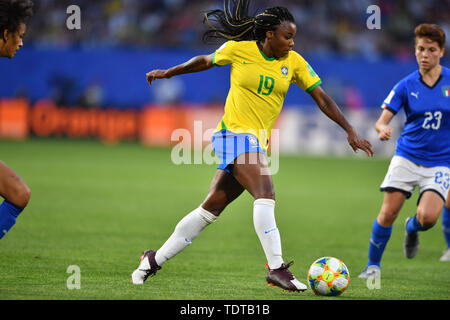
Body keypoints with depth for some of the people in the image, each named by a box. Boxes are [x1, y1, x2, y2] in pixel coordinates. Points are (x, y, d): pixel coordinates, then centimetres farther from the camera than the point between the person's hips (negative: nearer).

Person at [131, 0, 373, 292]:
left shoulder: (294, 62, 5)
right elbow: (206, 61, 14)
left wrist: (350, 131, -3)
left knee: (212, 207, 8)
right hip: (234, 133, -5)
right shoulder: (238, 50, -5)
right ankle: (276, 268, -28)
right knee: (266, 194, -25)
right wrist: (168, 73, 26)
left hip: (258, 142, 5)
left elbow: (321, 97, 4)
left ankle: (154, 260, 19)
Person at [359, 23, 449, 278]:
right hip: (407, 157, 1)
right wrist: (383, 128, -26)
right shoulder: (406, 85, -1)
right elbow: (382, 119, -3)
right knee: (388, 212, -9)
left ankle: (412, 228, 18)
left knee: (428, 217, -20)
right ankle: (373, 265, 12)